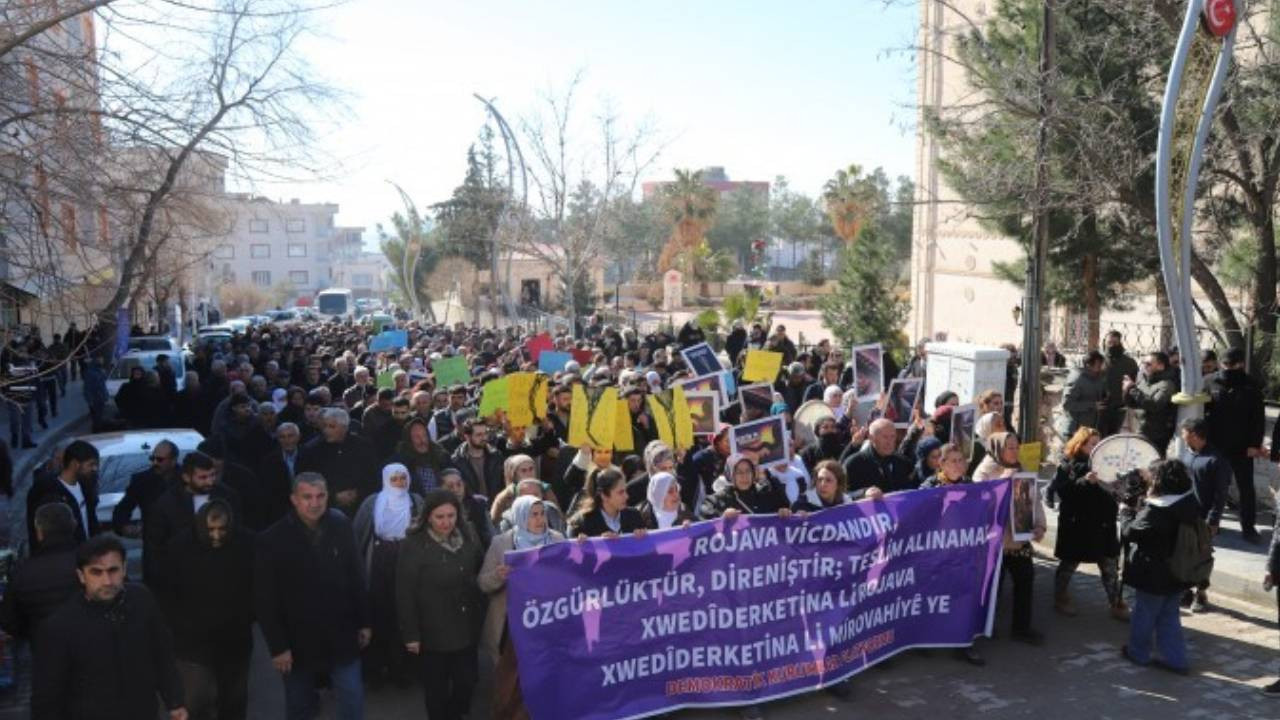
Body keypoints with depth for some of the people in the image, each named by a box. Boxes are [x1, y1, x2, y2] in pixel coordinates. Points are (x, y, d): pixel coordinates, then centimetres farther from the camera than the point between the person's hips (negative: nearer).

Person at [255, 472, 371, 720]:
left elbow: (356, 578, 2)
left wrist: (363, 622, 4)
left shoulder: (341, 526, -6)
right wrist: (277, 646, -11)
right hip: (298, 641, -1)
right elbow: (265, 601, -11)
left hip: (341, 635, 2)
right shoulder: (272, 540, -15)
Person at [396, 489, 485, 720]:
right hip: (433, 631, -4)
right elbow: (405, 594, -12)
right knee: (437, 686, 11)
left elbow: (481, 576, 10)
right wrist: (411, 634, -13)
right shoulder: (413, 545, -13)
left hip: (465, 627, 4)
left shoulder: (467, 540, 2)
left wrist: (480, 616, 2)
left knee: (467, 680, 10)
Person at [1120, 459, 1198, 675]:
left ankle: (1138, 653, 30)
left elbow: (1130, 532, -22)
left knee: (1144, 615, 13)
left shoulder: (1155, 511, -29)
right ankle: (1176, 659, 24)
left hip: (1154, 576, -7)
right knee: (1170, 616, 20)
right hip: (1178, 574, 7)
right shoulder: (1189, 504, -2)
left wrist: (1127, 513, -4)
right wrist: (1147, 503, 4)